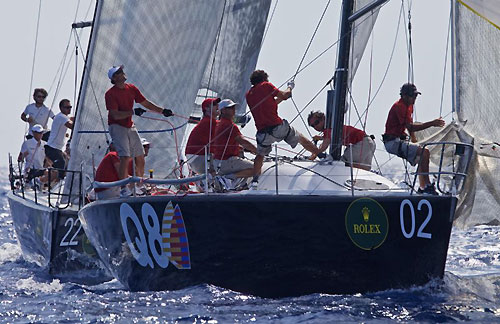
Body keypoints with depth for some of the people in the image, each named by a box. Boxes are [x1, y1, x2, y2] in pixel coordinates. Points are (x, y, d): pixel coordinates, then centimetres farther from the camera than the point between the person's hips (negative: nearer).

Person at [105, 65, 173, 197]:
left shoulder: (132, 88, 6)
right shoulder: (110, 94, -14)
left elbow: (145, 103, 13)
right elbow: (115, 115, -21)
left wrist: (162, 111, 7)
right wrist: (133, 112, -27)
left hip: (130, 126, 7)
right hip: (117, 127, -7)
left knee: (140, 158, 7)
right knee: (125, 158, -18)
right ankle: (124, 189, -14)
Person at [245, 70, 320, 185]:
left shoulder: (249, 95, 15)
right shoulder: (266, 86, 1)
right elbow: (284, 96, 8)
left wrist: (281, 98, 34)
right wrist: (290, 87, 29)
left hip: (263, 131, 3)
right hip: (277, 126, -3)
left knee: (260, 155, 21)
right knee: (301, 138, 17)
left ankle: (255, 180, 7)